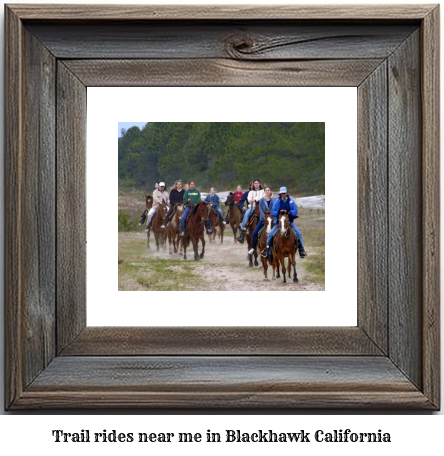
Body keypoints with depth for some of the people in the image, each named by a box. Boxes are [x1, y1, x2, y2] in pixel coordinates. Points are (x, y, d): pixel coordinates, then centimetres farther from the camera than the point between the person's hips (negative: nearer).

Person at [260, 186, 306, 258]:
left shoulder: (291, 201, 2)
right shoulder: (277, 202, 1)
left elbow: (295, 211, -3)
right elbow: (272, 212, -2)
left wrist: (289, 212, -23)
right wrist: (278, 212, -21)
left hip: (289, 221, 0)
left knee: (298, 233, -13)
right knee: (270, 235, -13)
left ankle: (301, 251, -3)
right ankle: (266, 250, 2)